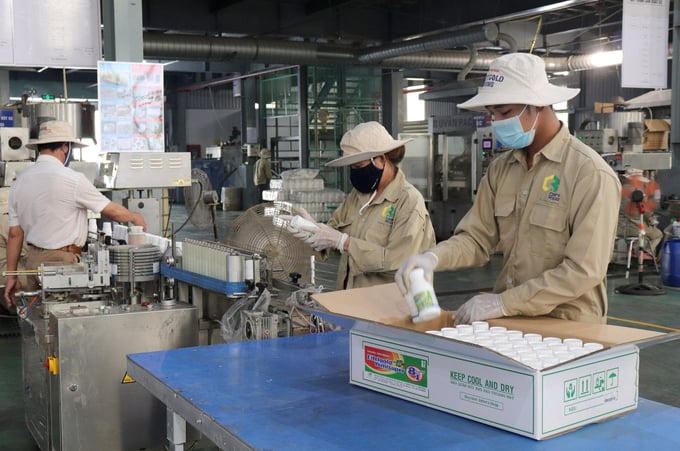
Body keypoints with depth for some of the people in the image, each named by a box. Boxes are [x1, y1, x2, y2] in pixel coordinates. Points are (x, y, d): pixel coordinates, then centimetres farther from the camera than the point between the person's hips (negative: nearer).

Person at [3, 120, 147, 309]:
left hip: (33, 259, 7)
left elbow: (15, 233, 9)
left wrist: (11, 275, 14)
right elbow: (111, 211, -3)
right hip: (62, 261, -7)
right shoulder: (72, 180, -13)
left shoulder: (19, 182, 6)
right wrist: (134, 217, 17)